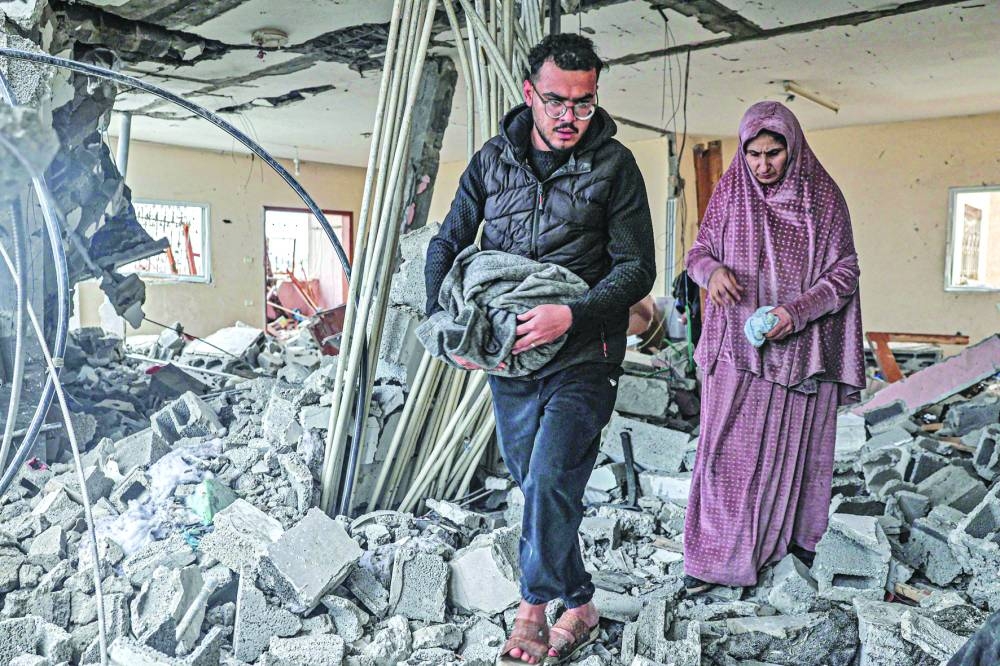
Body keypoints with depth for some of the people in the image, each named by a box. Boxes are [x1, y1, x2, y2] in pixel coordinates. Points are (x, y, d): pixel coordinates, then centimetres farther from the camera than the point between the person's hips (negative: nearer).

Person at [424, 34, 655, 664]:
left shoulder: (614, 165, -3)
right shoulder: (493, 159, 6)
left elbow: (637, 267, -6)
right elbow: (447, 244, 12)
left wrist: (571, 315, -22)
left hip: (583, 357, -4)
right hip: (507, 355, 4)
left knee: (549, 479, -16)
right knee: (535, 484, 14)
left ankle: (534, 606, 10)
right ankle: (579, 605, 35)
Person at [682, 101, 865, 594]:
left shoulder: (823, 196, -2)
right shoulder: (730, 193, 1)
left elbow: (844, 273, -2)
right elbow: (698, 251, 7)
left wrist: (796, 311, -19)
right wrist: (712, 270, -18)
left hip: (800, 346, 0)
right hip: (736, 345, 0)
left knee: (794, 442, 11)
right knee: (727, 447, -2)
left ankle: (794, 534, 33)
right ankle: (716, 555, 8)